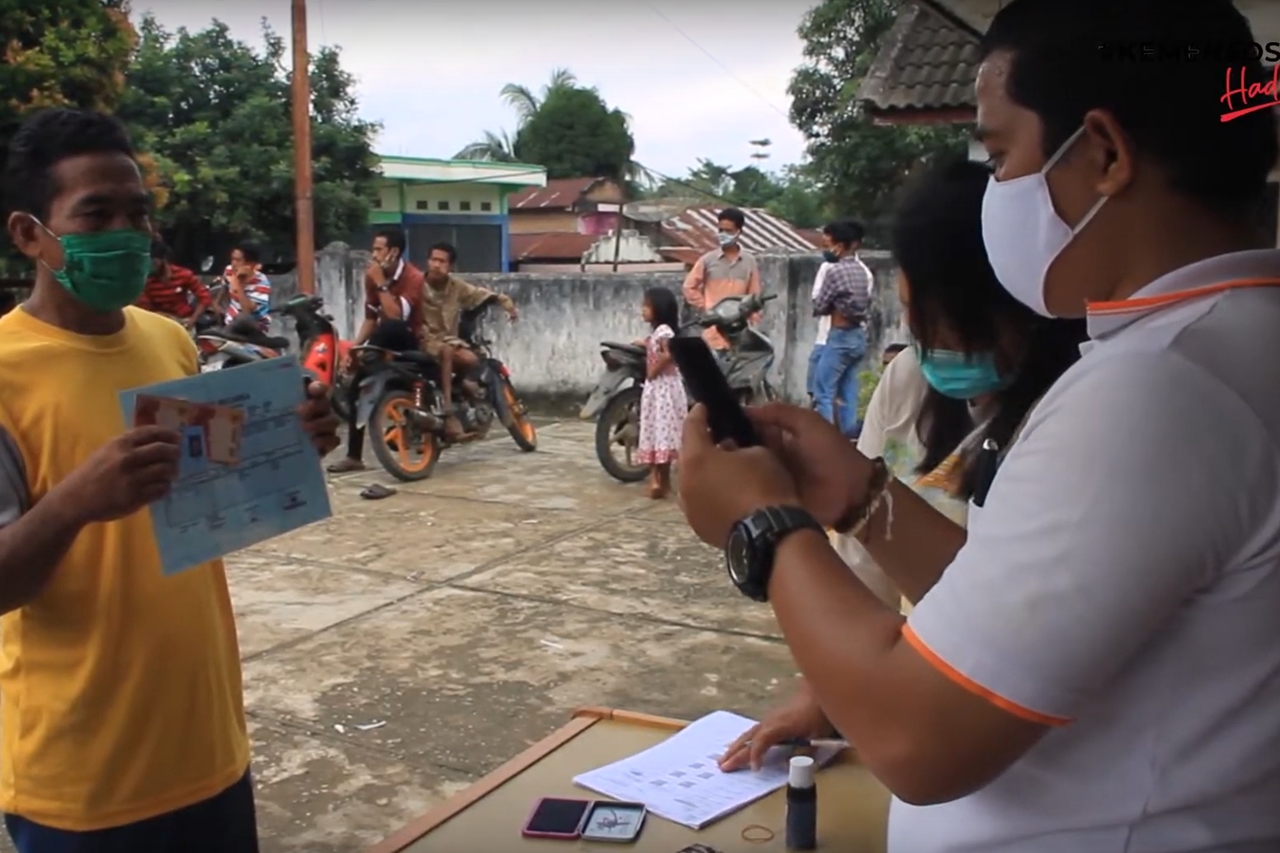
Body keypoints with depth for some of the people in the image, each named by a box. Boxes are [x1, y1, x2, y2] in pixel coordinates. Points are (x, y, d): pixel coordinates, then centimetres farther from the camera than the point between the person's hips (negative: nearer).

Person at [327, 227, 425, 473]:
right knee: (355, 386, -5)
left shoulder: (413, 278, -18)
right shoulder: (372, 275, 2)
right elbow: (370, 318, 6)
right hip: (384, 342, 6)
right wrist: (354, 345, -7)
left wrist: (381, 284, -25)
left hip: (407, 342, -6)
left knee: (389, 327, -39)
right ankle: (354, 456, 1)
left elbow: (397, 317, -29)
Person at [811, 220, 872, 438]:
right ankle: (848, 435, 14)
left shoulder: (835, 271, -14)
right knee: (848, 391, 12)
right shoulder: (863, 271, 10)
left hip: (840, 337, -8)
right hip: (859, 336, 8)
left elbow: (818, 307, -8)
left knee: (824, 391, -4)